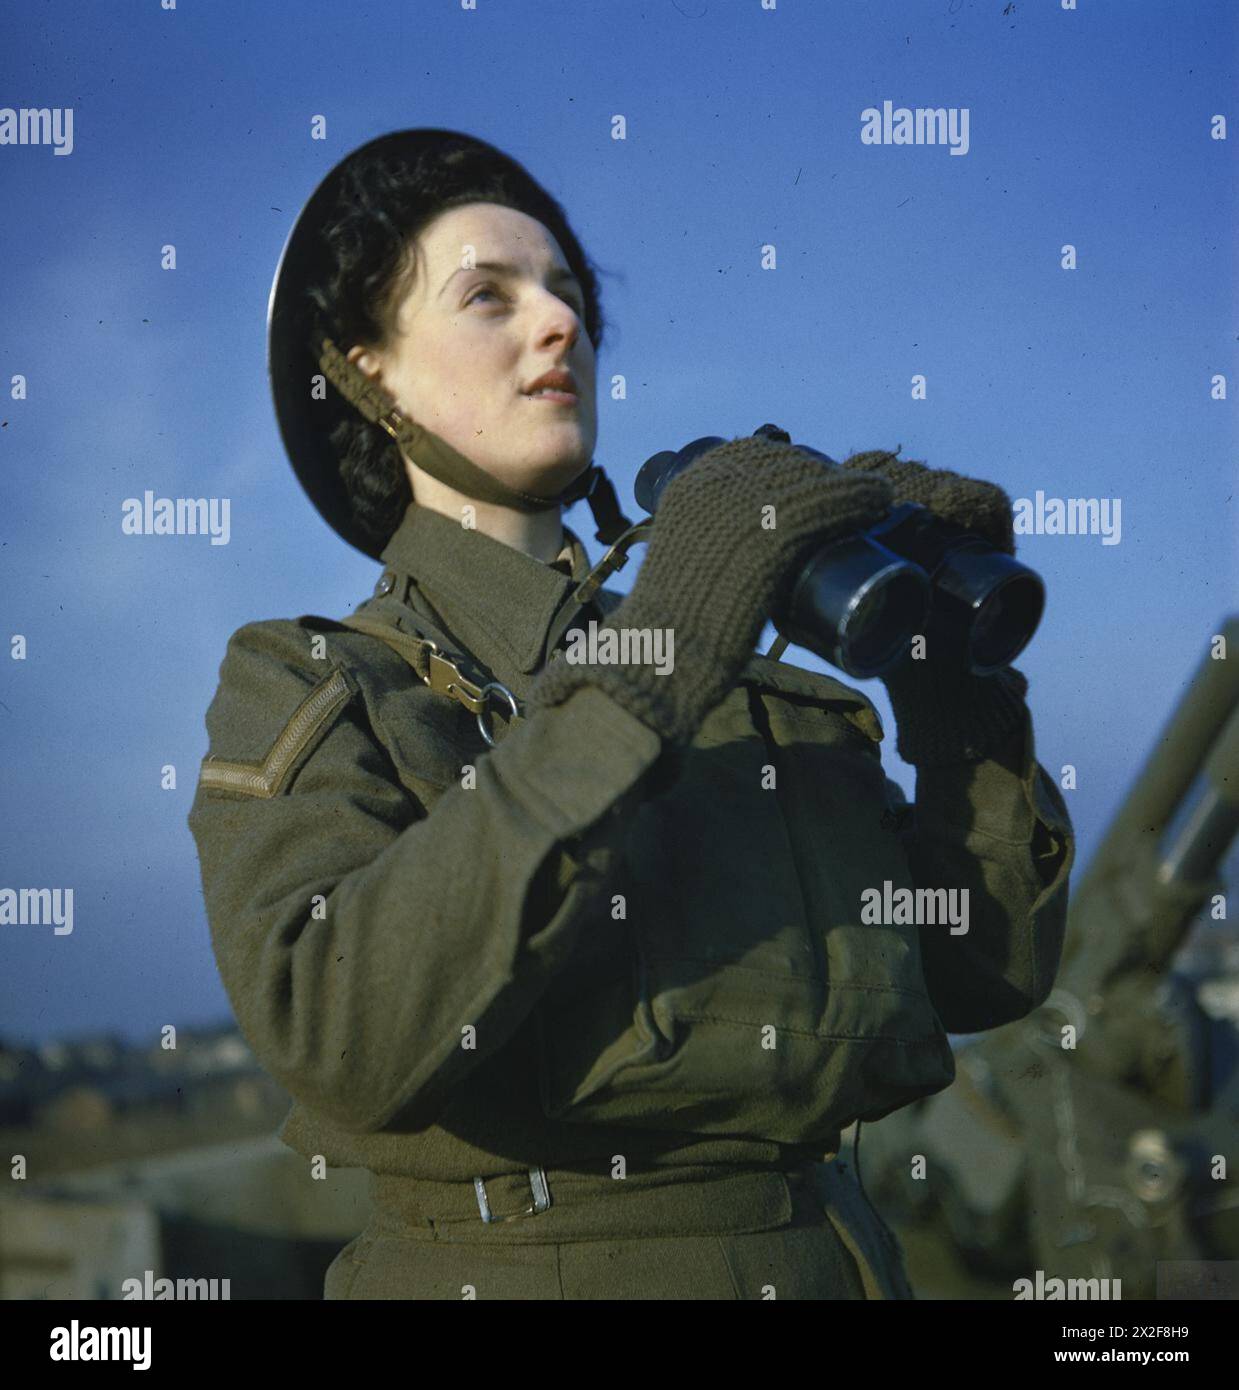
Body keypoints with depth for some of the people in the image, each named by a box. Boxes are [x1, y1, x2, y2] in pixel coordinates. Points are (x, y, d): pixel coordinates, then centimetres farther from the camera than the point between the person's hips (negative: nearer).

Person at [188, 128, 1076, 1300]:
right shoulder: (305, 688, -4)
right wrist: (643, 680, -23)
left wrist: (954, 664, -4)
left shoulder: (741, 681, 9)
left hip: (830, 1255, 4)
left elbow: (990, 967, 7)